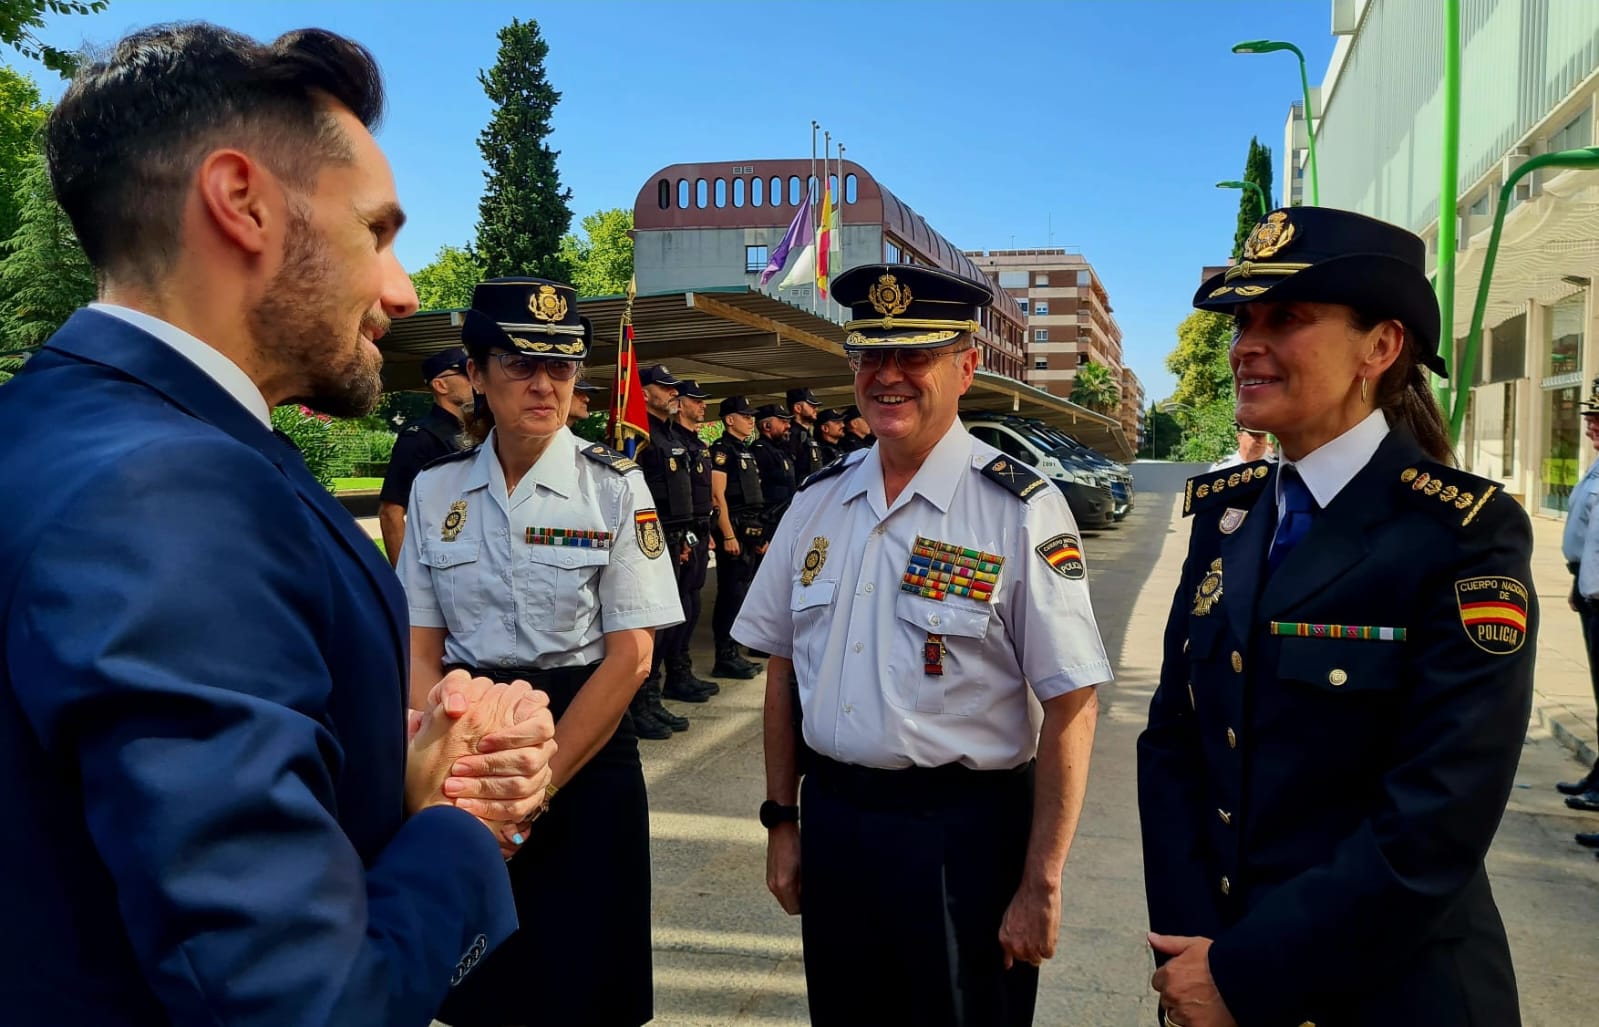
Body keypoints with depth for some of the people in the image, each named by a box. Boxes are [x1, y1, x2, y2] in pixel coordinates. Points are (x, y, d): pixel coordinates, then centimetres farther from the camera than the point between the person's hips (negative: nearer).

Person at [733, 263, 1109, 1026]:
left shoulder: (1021, 511, -14)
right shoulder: (816, 502, 2)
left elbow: (1069, 708, -13)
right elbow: (783, 668, 9)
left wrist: (1040, 886, -12)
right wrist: (781, 819, 9)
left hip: (964, 832, -4)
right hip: (831, 820, 5)